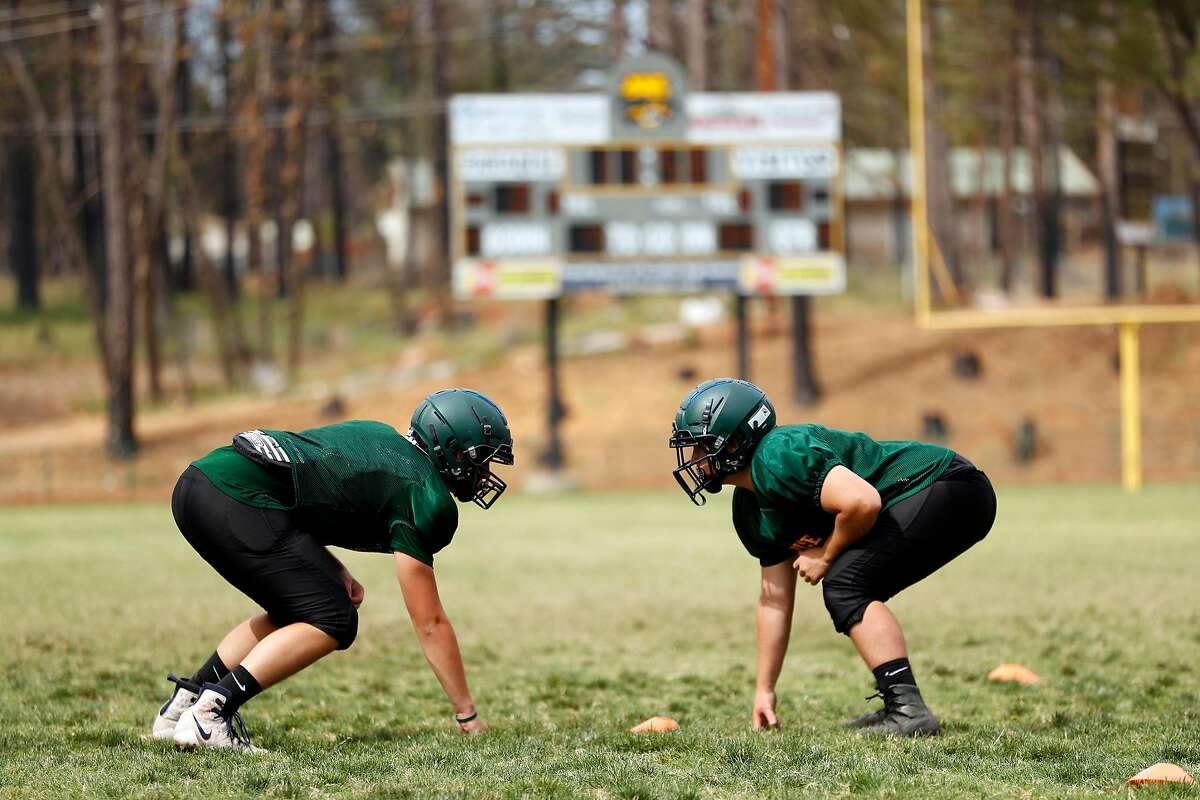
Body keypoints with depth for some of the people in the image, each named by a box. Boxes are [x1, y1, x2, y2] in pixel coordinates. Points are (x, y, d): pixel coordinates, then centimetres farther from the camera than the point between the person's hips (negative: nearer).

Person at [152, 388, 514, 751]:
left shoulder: (378, 436, 25)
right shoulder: (426, 498, 0)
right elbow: (430, 623, 3)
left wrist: (334, 571, 16)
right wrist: (468, 714, 10)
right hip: (236, 500, -10)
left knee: (294, 613, 23)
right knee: (332, 622, -3)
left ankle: (182, 705, 19)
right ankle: (209, 715, -12)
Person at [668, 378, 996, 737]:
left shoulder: (777, 458, -19)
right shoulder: (750, 511, 13)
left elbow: (862, 502, -29)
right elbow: (775, 600, 19)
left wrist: (826, 556, -11)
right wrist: (764, 690, 21)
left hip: (948, 489, -10)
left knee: (845, 586, -15)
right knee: (854, 596, 15)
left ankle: (909, 711, -19)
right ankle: (899, 707, 17)